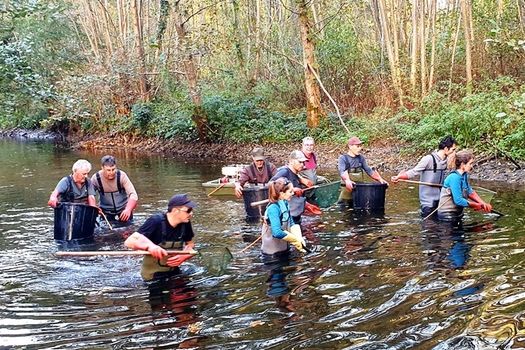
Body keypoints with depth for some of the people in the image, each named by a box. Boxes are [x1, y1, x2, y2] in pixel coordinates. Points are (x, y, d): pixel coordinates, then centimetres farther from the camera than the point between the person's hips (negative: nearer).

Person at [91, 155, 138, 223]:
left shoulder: (122, 176, -17)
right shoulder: (96, 178, -13)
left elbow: (133, 195, -24)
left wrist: (128, 210, -42)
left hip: (123, 211, 0)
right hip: (106, 214, 0)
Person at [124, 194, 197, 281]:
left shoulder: (186, 224, -8)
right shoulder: (156, 221, -23)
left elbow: (190, 244, 9)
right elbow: (129, 242, -27)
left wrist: (184, 255, -13)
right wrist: (149, 246, -45)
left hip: (174, 272, 5)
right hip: (153, 275, -4)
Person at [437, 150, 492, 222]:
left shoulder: (464, 175, 3)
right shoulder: (454, 177, -24)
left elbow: (470, 192, 13)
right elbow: (458, 201, -26)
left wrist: (483, 203, 0)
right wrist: (476, 205, -14)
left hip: (457, 214, 9)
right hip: (447, 215, -9)